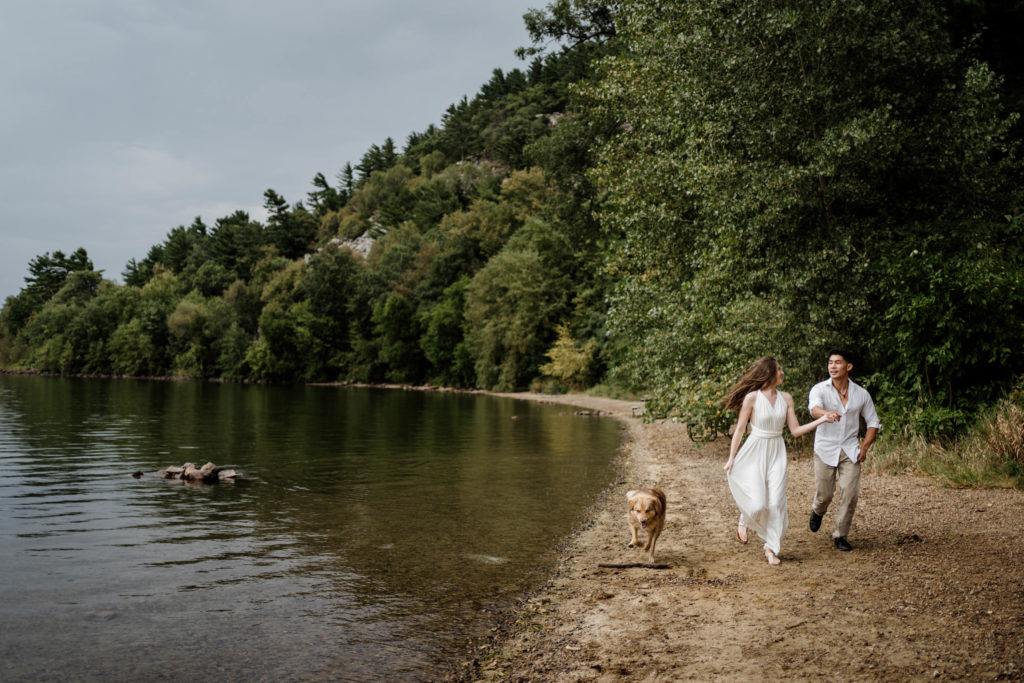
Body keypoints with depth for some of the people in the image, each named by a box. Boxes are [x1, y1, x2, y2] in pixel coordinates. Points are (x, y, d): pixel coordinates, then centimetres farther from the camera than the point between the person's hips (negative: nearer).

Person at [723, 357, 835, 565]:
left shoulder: (786, 398, 4)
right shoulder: (752, 397, -9)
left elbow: (795, 430, 6)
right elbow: (740, 429, -4)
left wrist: (820, 420, -3)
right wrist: (731, 458, -3)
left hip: (777, 453, 4)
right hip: (755, 452, -4)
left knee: (776, 501, -5)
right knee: (757, 503, -10)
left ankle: (771, 547, 10)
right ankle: (743, 520, 26)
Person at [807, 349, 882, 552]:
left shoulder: (861, 394, 3)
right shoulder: (819, 389, -6)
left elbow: (873, 422, 13)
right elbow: (814, 408, -29)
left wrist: (865, 447, 0)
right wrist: (827, 413, -52)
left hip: (849, 451, 2)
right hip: (825, 449, -2)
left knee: (850, 494, -9)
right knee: (824, 494, 2)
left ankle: (840, 535, 7)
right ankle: (817, 511, 39)